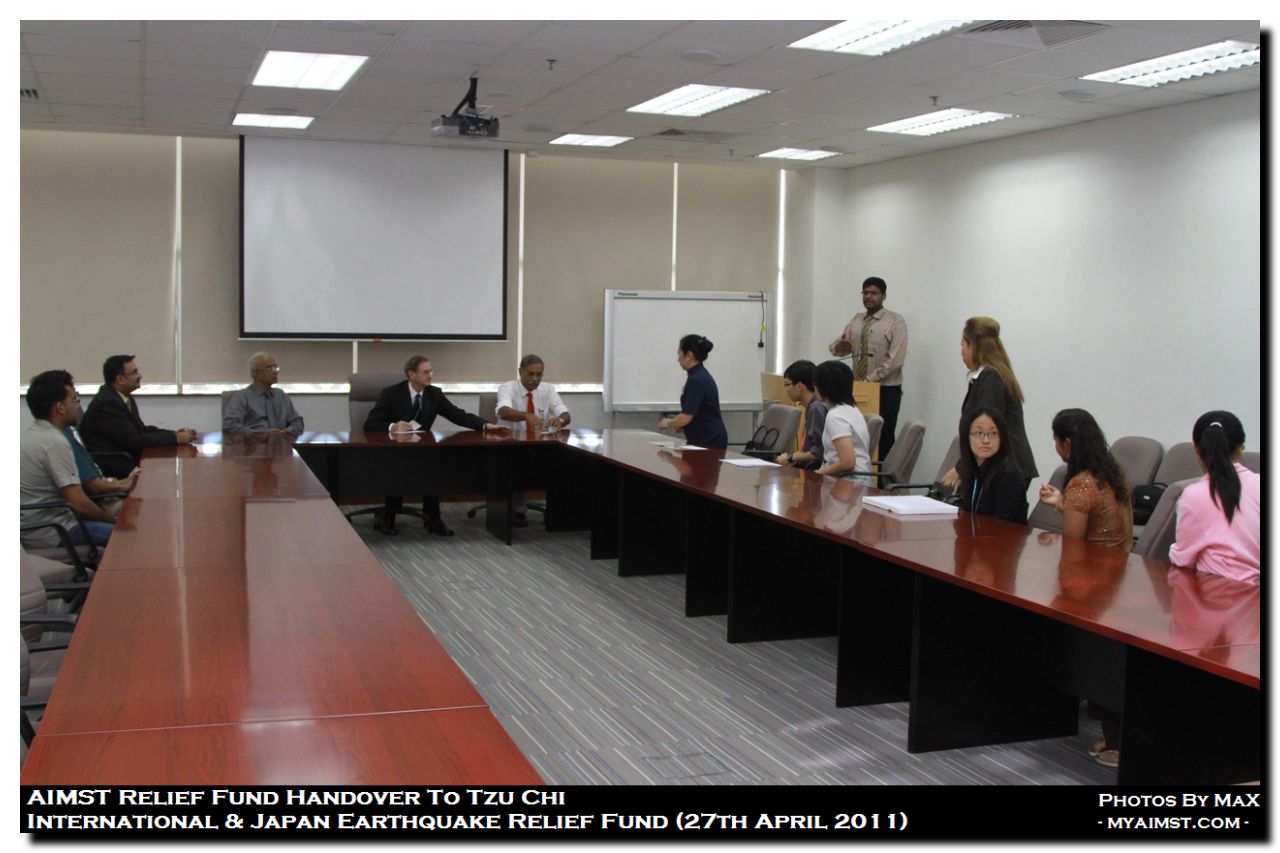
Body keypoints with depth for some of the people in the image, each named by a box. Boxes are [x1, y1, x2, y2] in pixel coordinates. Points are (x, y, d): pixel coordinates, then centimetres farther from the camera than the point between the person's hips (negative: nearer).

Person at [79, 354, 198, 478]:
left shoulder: (125, 397, 7)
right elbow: (134, 440, -21)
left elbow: (142, 430, 13)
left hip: (126, 458, 8)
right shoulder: (107, 403, -19)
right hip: (111, 467, -8)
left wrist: (176, 433, -1)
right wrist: (175, 438, -16)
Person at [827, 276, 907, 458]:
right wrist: (839, 347, -19)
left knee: (883, 440, -2)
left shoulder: (896, 321, -6)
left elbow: (896, 359, -15)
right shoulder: (856, 320, 12)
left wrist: (871, 379, -20)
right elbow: (835, 346, 6)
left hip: (886, 390, -5)